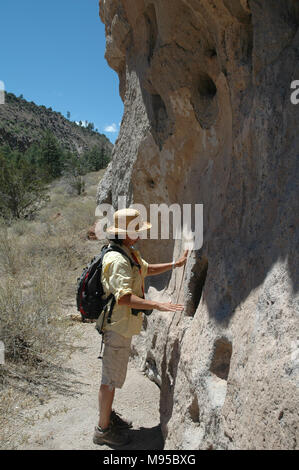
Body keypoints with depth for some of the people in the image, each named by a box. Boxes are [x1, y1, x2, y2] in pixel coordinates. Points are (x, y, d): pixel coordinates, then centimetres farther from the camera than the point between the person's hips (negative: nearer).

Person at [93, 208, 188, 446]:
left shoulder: (131, 254, 9)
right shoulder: (117, 260, -25)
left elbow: (147, 269, 24)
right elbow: (124, 297, -33)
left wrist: (176, 264, 18)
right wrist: (158, 305, -33)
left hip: (123, 326, 10)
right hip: (117, 327, -10)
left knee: (113, 374, 24)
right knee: (111, 378, 4)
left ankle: (108, 414, 42)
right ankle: (103, 429, 20)